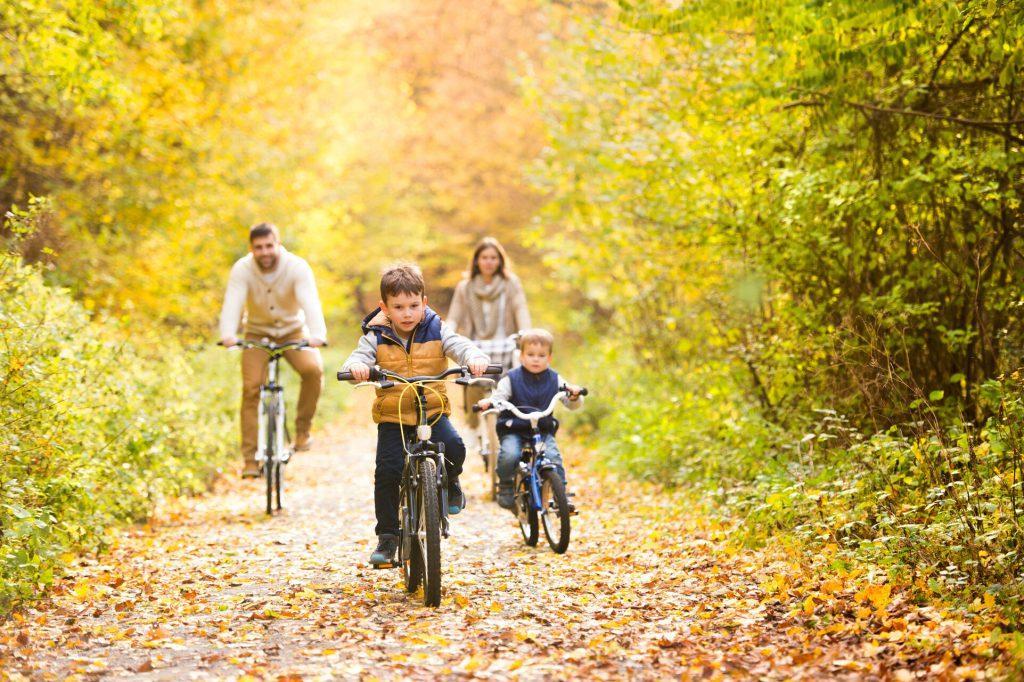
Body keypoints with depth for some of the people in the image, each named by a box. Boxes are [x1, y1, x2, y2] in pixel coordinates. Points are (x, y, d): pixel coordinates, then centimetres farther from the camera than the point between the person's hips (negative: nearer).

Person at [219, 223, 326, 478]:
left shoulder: (297, 267, -21)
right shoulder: (242, 269, -19)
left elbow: (310, 302, -34)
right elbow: (232, 304, -32)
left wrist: (317, 335, -53)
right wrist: (228, 334, -53)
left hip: (293, 331, -1)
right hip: (257, 334, 1)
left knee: (313, 368, -28)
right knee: (251, 388, -15)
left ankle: (303, 428, -8)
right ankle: (250, 458, -7)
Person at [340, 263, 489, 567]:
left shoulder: (436, 331, -1)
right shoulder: (376, 337, -2)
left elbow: (460, 345, -13)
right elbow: (356, 359, -12)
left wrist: (475, 358, -36)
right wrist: (356, 367, -38)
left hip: (433, 409, 0)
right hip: (392, 416, 0)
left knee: (453, 448, -27)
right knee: (387, 471, -11)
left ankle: (449, 481, 10)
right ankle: (387, 536, 5)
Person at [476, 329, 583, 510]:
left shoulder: (554, 380, 7)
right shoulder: (511, 379, 1)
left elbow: (572, 405, 6)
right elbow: (499, 397, -7)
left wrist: (574, 396, -18)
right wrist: (488, 402, -30)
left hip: (544, 431, 2)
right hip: (513, 430, -2)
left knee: (554, 457, -24)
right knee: (509, 455, -29)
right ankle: (505, 485, -1)